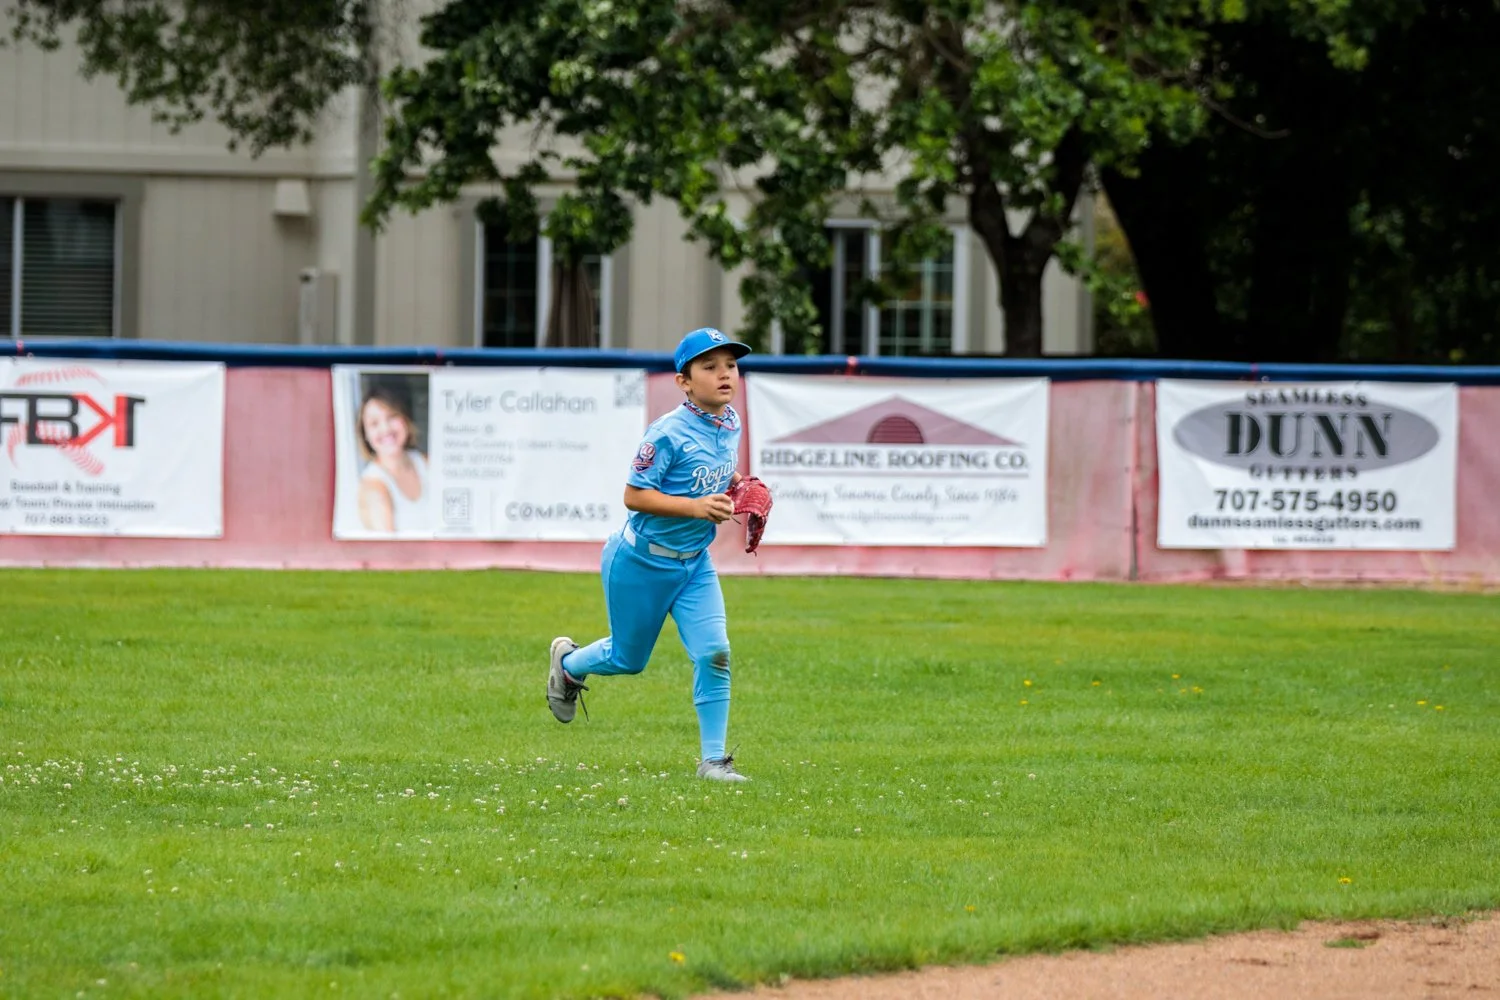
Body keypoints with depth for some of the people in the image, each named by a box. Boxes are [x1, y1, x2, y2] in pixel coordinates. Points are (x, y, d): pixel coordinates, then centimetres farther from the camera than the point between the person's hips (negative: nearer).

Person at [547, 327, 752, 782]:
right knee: (629, 658, 12)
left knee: (715, 652, -10)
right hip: (643, 562, -6)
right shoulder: (668, 433, -24)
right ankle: (568, 662, 46)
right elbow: (635, 495, -23)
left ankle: (713, 759, -1)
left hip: (695, 563, 6)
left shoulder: (731, 424, 0)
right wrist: (696, 507, -31)